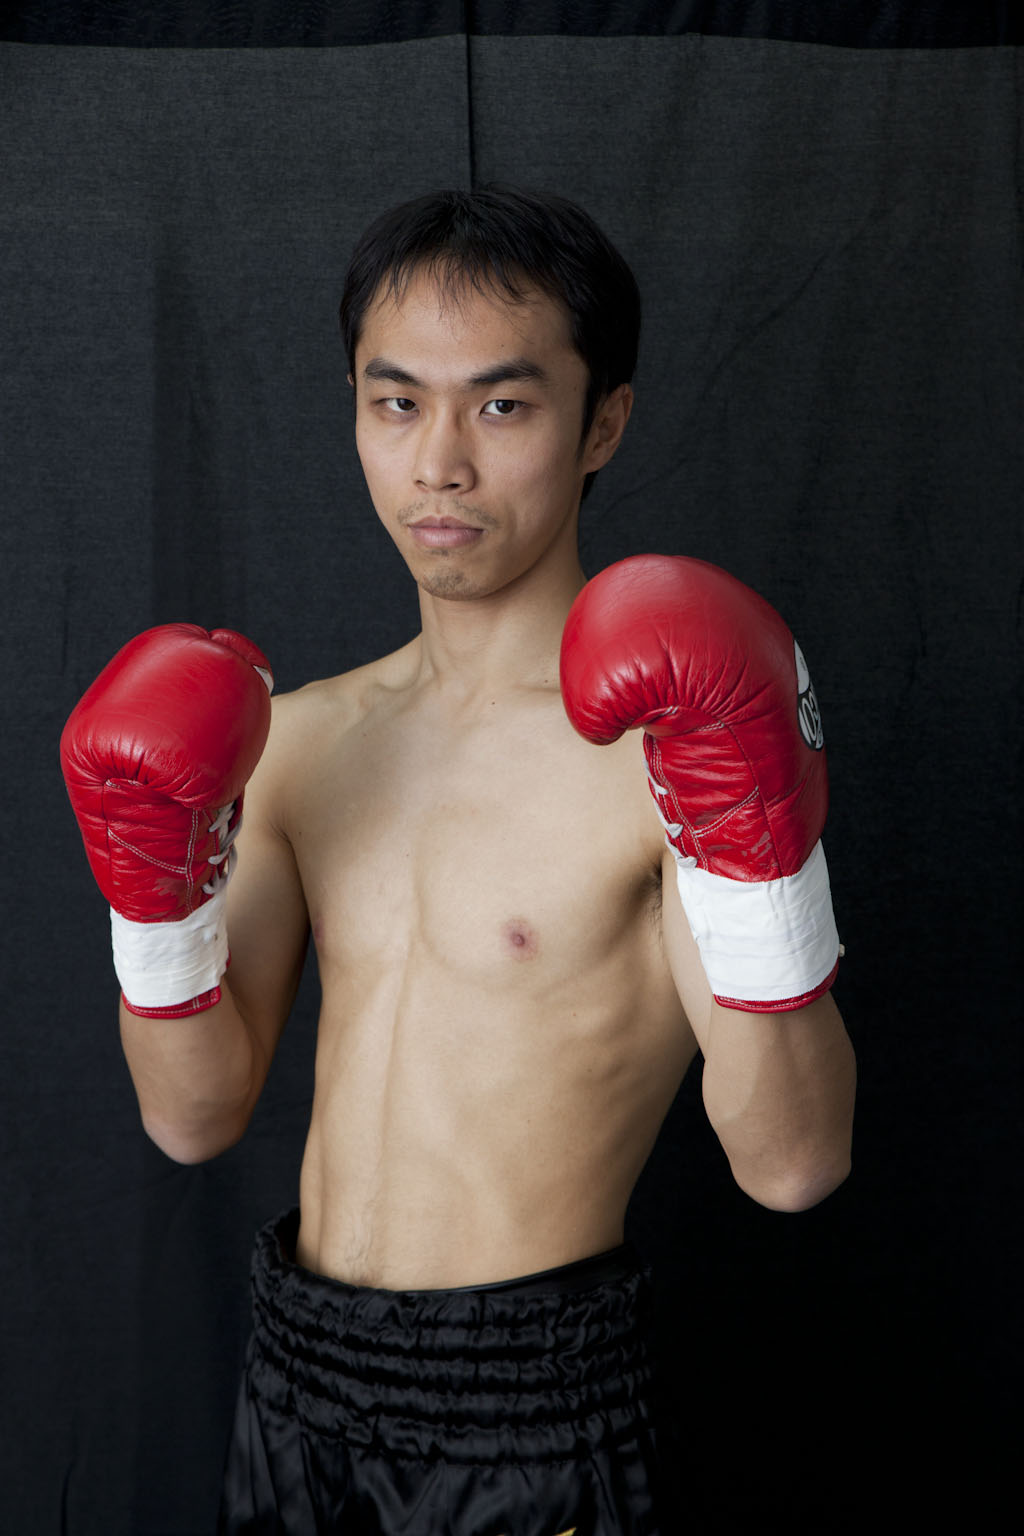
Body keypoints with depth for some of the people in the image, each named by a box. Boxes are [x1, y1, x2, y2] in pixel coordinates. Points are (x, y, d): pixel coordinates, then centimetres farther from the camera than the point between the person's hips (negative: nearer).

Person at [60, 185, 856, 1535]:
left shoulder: (660, 740, -14)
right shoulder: (294, 739, 3)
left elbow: (791, 1167, -19)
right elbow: (196, 1117, 3)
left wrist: (756, 851, -30)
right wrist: (155, 889, -11)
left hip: (529, 1414, -5)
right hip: (298, 1371, 5)